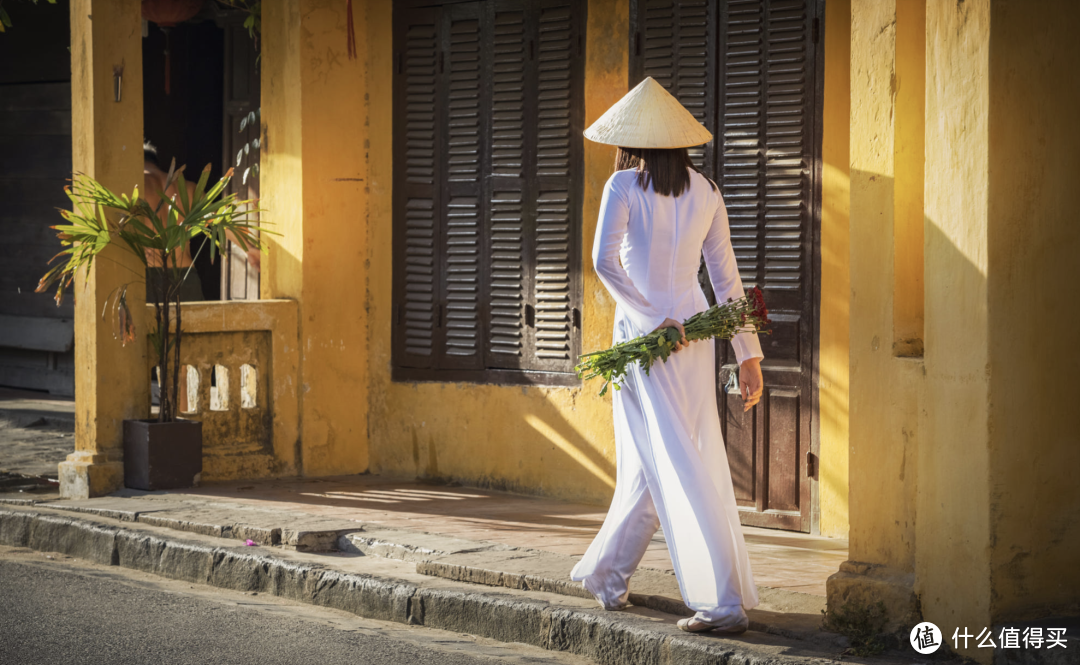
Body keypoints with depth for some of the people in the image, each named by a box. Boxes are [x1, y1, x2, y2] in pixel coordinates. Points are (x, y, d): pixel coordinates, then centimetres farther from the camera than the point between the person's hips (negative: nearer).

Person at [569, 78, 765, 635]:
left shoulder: (625, 186, -6)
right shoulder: (706, 192, 6)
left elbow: (604, 261, -19)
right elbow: (726, 278, 7)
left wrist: (649, 317, -14)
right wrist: (749, 355, 9)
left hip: (644, 336, -5)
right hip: (695, 335, 5)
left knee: (676, 467, -4)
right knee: (651, 462, 17)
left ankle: (724, 603, -9)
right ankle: (607, 573, 30)